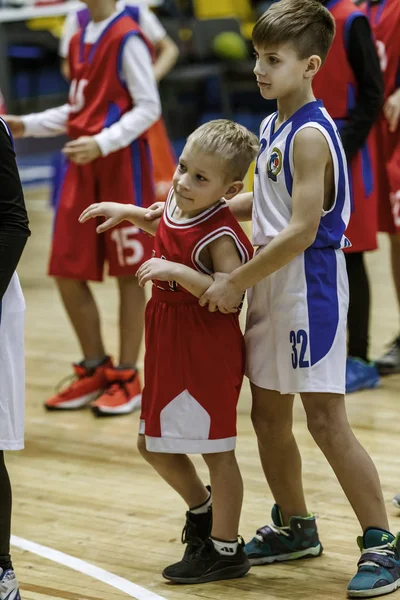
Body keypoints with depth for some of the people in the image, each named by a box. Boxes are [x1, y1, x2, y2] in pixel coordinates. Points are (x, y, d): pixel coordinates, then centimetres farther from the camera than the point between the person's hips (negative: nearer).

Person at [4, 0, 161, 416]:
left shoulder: (127, 39, -10)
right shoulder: (79, 42, 13)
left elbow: (148, 107, -13)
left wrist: (102, 142, -24)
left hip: (122, 164, -8)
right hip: (82, 166, 8)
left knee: (128, 273, 1)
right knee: (67, 273, 6)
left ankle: (127, 378, 10)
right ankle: (95, 370, 21)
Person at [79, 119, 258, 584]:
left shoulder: (218, 235, -22)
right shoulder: (178, 205, 4)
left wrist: (176, 270, -35)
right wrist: (128, 213, 23)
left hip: (206, 353, -9)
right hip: (170, 350, 9)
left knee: (215, 450, 3)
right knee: (154, 445, 20)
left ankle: (225, 549, 16)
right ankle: (201, 510, 43)